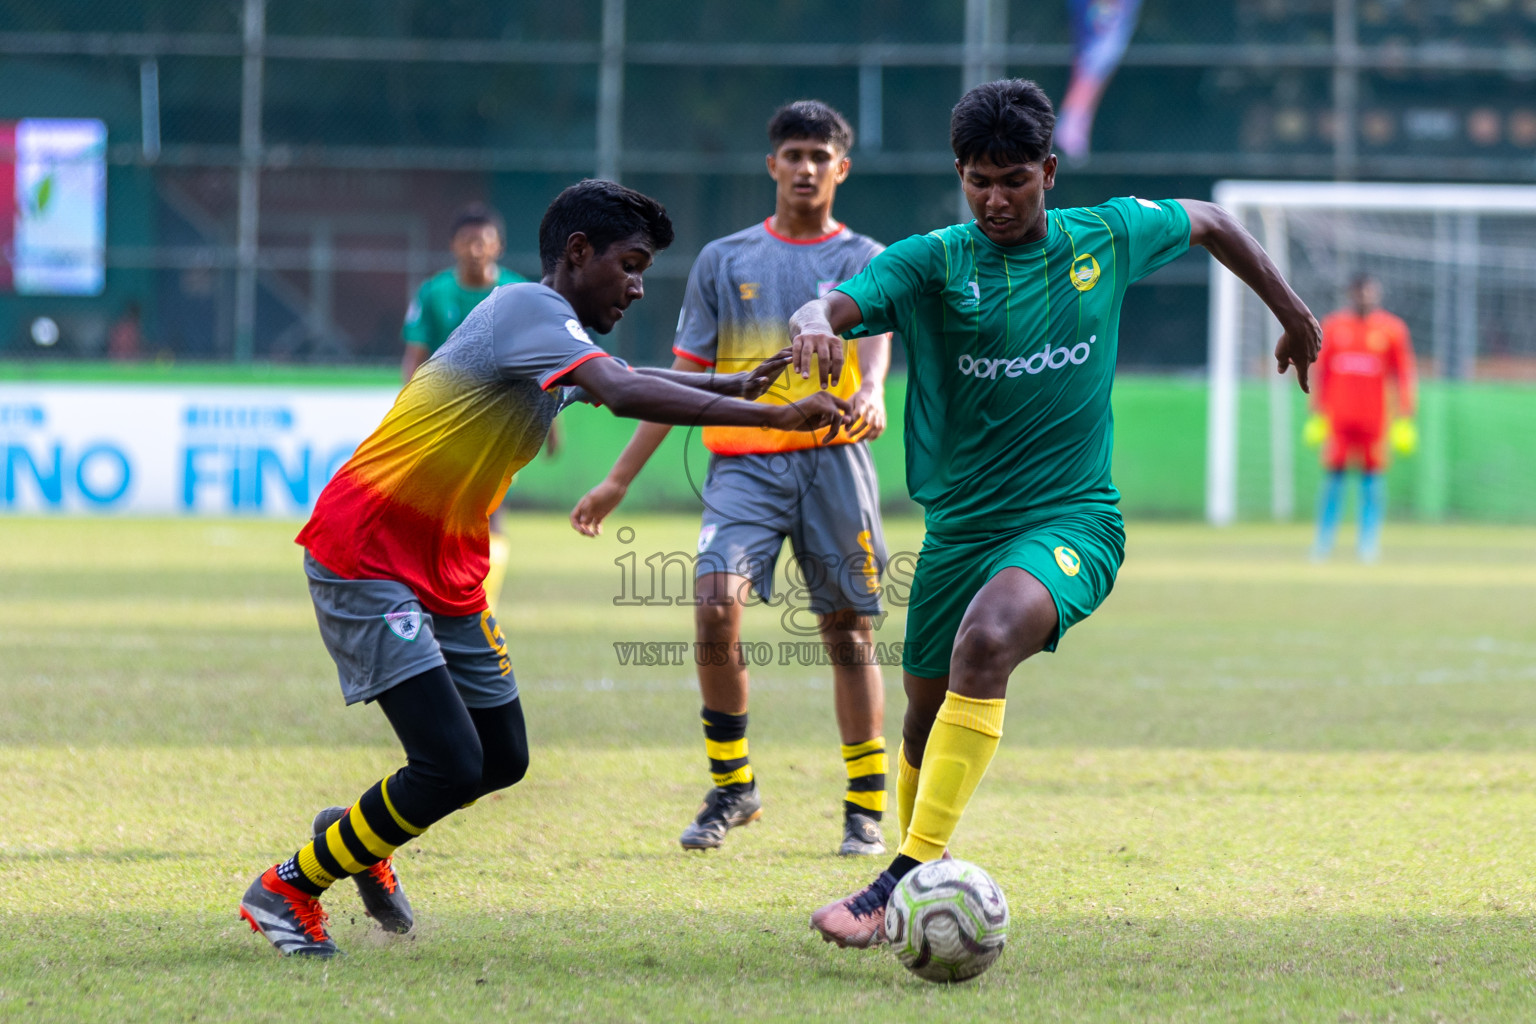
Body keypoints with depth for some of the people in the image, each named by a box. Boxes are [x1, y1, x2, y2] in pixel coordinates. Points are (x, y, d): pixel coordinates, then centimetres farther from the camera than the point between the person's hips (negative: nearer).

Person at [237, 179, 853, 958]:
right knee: (451, 768, -16)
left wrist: (737, 385, 21)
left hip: (447, 574, 10)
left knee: (503, 760, 11)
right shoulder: (527, 309, -18)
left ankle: (356, 838, 36)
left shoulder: (556, 335, 12)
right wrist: (772, 418, -34)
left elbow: (626, 384, 35)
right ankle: (286, 891, 2)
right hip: (367, 562, -10)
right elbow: (626, 395, -33)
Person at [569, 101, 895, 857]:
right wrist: (619, 479, 11)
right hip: (742, 462, 1)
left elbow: (875, 332, -16)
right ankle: (731, 786, -3)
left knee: (847, 629, 1)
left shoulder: (863, 260, 6)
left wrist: (870, 390, -40)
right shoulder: (723, 260, 13)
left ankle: (866, 808, 11)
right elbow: (684, 379, 15)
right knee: (716, 606, -18)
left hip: (832, 461, -1)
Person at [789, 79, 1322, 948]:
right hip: (958, 526, 3)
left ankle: (911, 877, -33)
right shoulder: (931, 263, -5)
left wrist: (1293, 314, 26)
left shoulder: (1106, 239, 0)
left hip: (1071, 521, -3)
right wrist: (815, 322, -48)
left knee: (987, 641, -31)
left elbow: (1209, 223, 19)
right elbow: (841, 304, -23)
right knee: (928, 717, 11)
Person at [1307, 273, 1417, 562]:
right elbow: (1321, 373, 11)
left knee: (1371, 478, -1)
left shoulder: (1392, 329, 3)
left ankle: (1369, 541, 4)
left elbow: (1404, 376, 4)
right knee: (1333, 477, 1)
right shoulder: (1333, 326, 8)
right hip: (1337, 417, 1)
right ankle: (1323, 541, 7)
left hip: (1374, 417, -1)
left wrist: (1404, 419, -2)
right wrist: (1317, 415, 7)